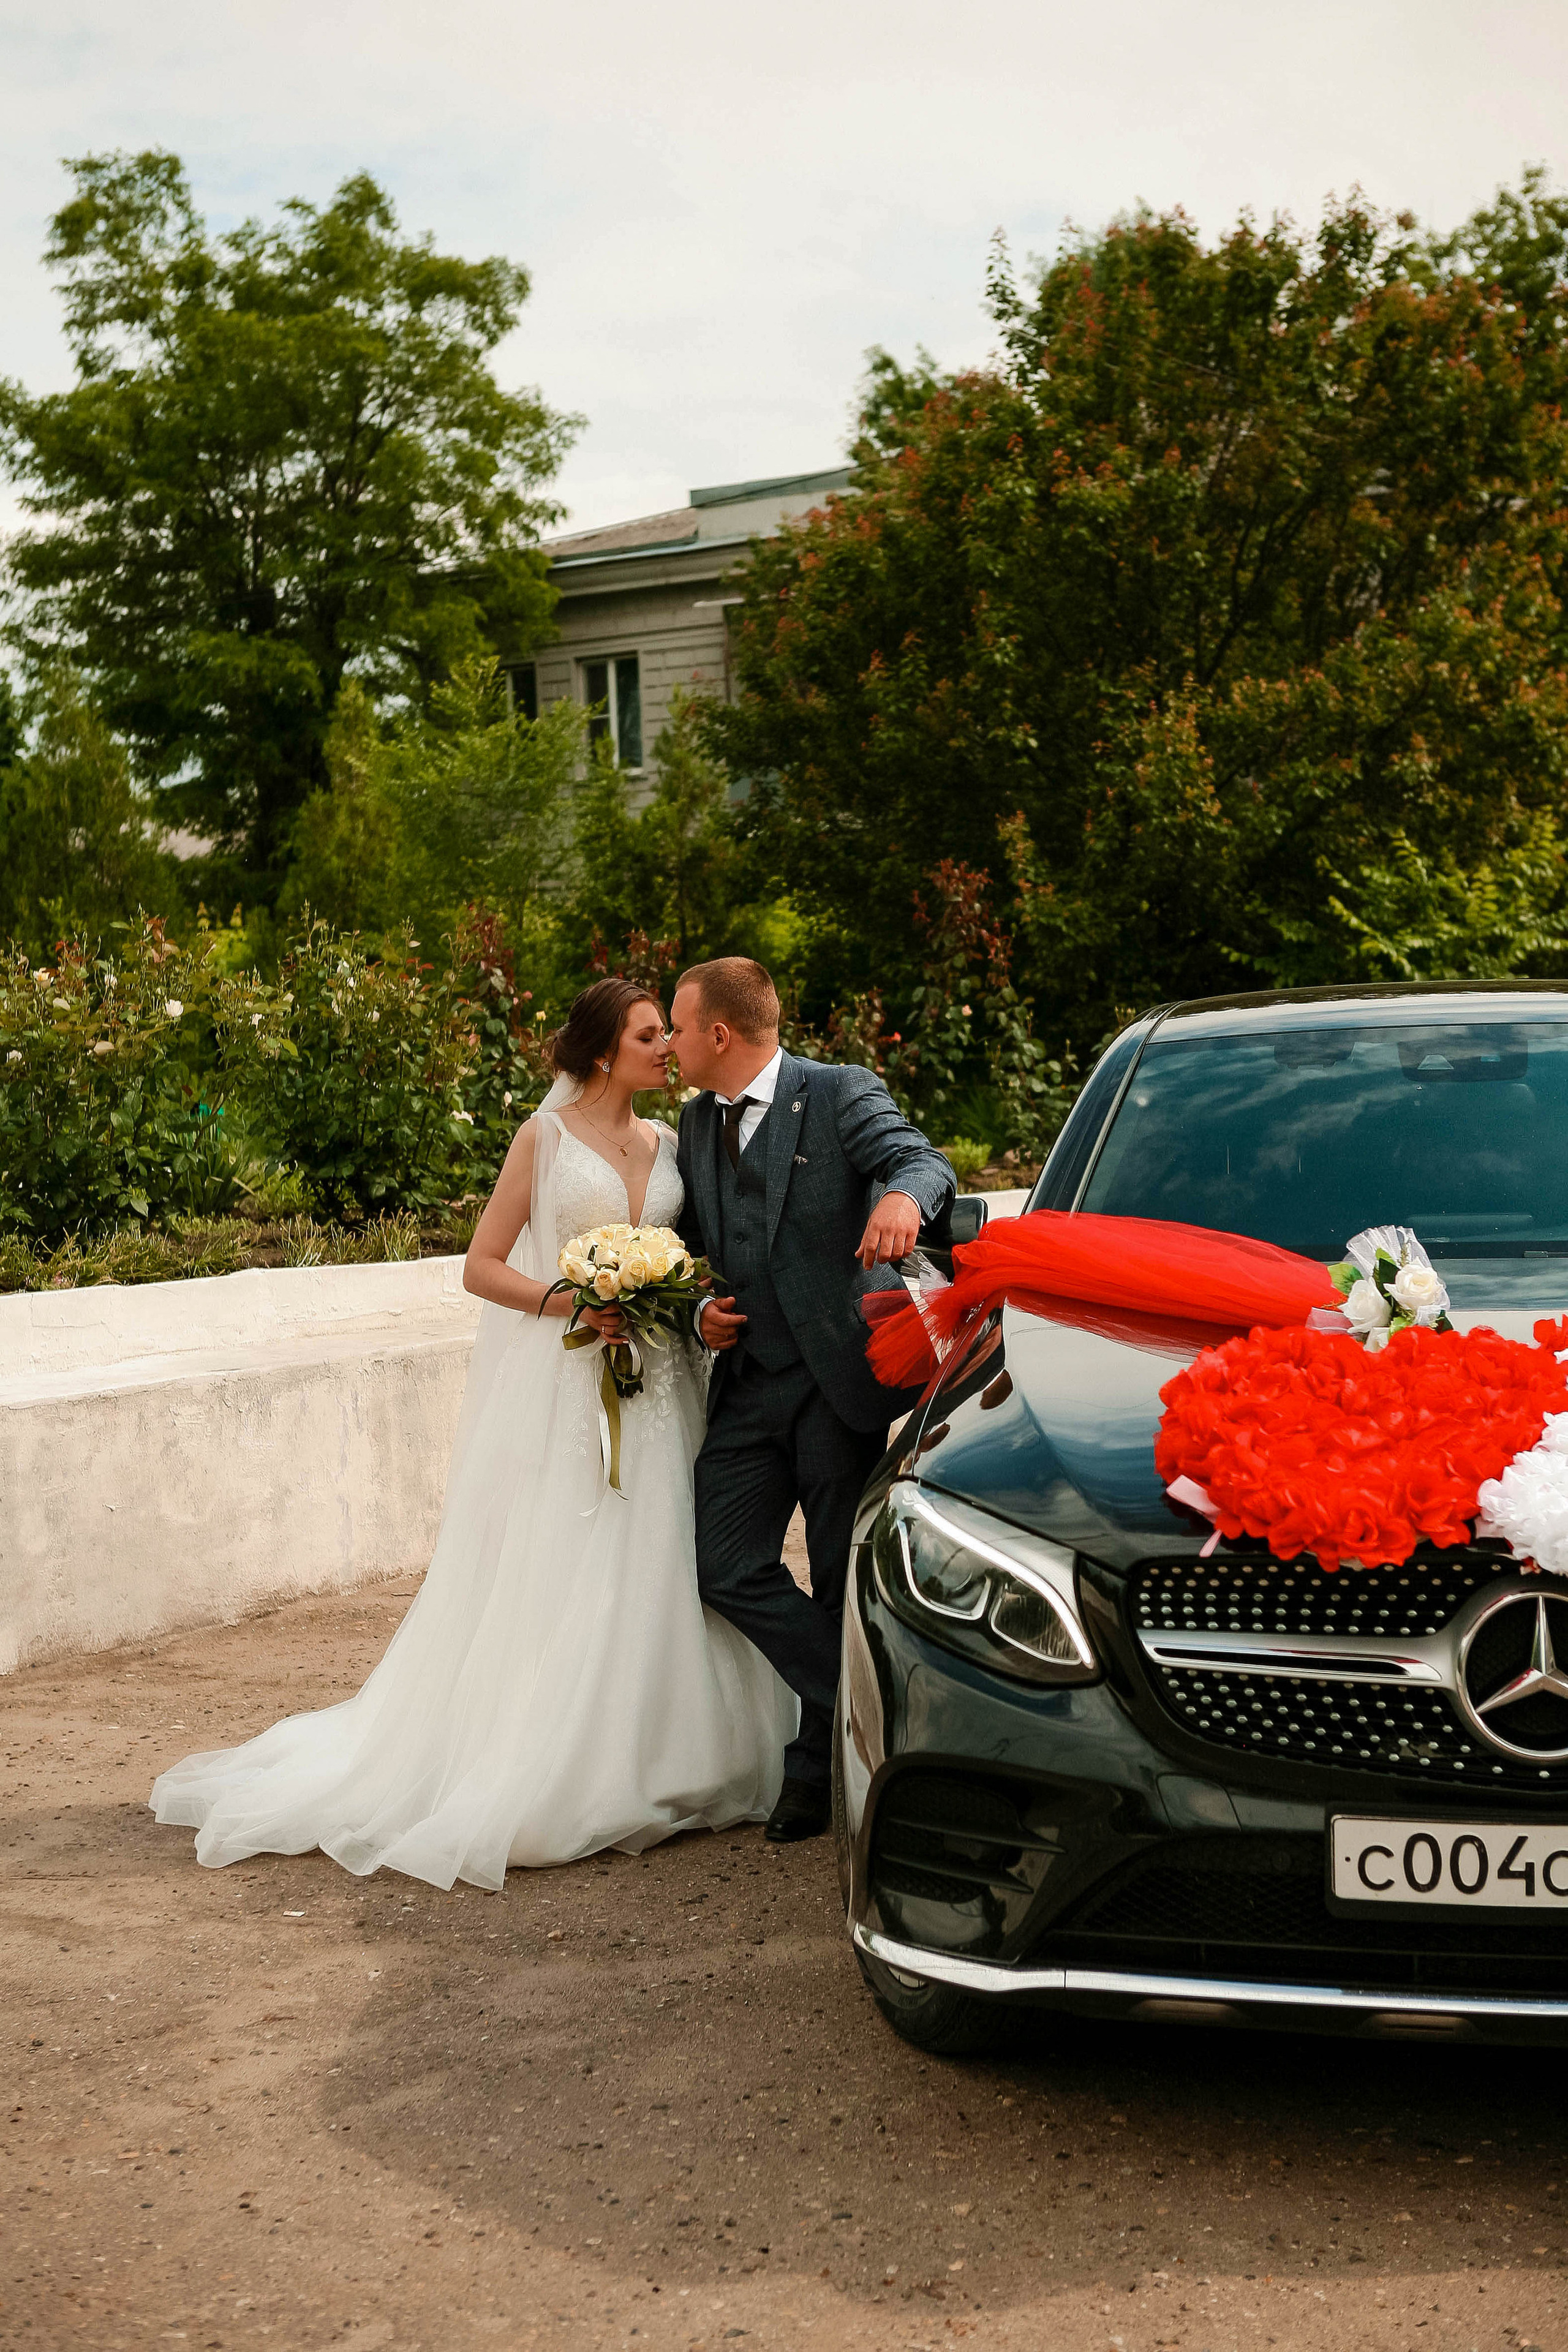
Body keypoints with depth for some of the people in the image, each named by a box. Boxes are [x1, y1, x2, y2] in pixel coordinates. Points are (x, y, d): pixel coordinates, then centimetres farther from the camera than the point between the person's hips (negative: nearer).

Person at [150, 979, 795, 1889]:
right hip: (563, 1392, -5)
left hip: (657, 1393, 5)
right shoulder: (547, 1137, 0)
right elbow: (483, 1266, -2)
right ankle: (546, 1783, 5)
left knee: (655, 1573, 4)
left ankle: (655, 1770, 15)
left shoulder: (667, 1144, 13)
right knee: (555, 1582, -3)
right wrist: (570, 1300, -16)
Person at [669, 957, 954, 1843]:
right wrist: (702, 1308, 3)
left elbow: (925, 1162, -19)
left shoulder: (841, 1093, -5)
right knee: (728, 1571, -3)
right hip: (747, 1381, 6)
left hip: (837, 1375, -6)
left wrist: (901, 1195, -42)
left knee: (845, 1580, 3)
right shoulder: (697, 1124, 15)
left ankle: (822, 1761, 21)